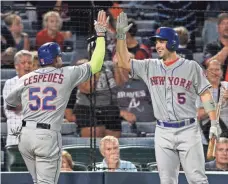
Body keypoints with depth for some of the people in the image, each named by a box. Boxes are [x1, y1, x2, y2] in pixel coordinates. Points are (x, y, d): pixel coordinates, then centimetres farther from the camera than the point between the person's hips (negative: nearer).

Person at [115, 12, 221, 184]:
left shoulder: (191, 66, -2)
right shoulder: (150, 67, 8)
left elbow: (205, 95, -2)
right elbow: (124, 62, 7)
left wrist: (214, 123, -9)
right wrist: (121, 36, -3)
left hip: (188, 130, -4)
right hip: (163, 132, 4)